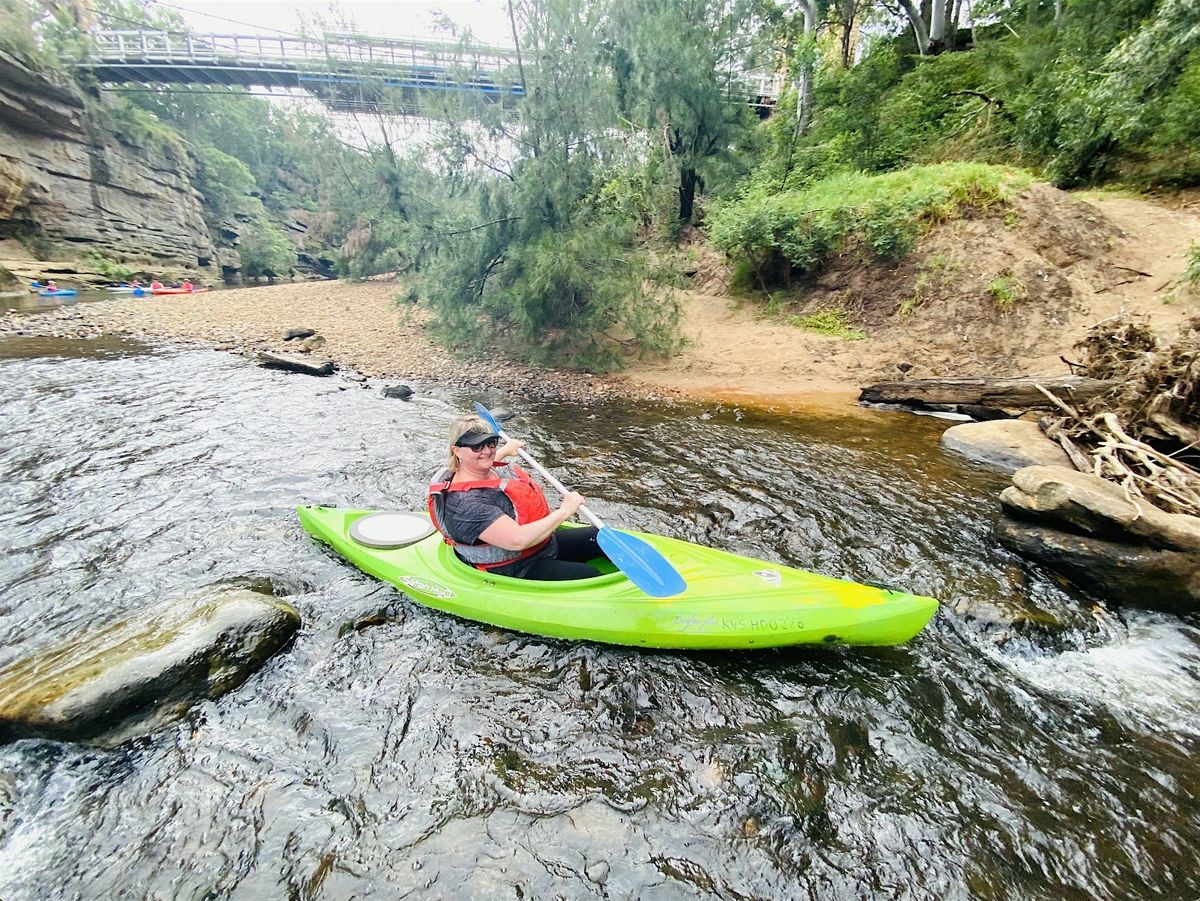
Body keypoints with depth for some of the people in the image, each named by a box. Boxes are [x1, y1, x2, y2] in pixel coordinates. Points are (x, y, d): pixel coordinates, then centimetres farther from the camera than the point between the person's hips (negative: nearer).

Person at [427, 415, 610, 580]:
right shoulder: (466, 504, -30)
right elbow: (518, 540, -37)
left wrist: (505, 450, 39)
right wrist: (564, 510, -28)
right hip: (514, 572, -9)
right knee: (588, 575, -23)